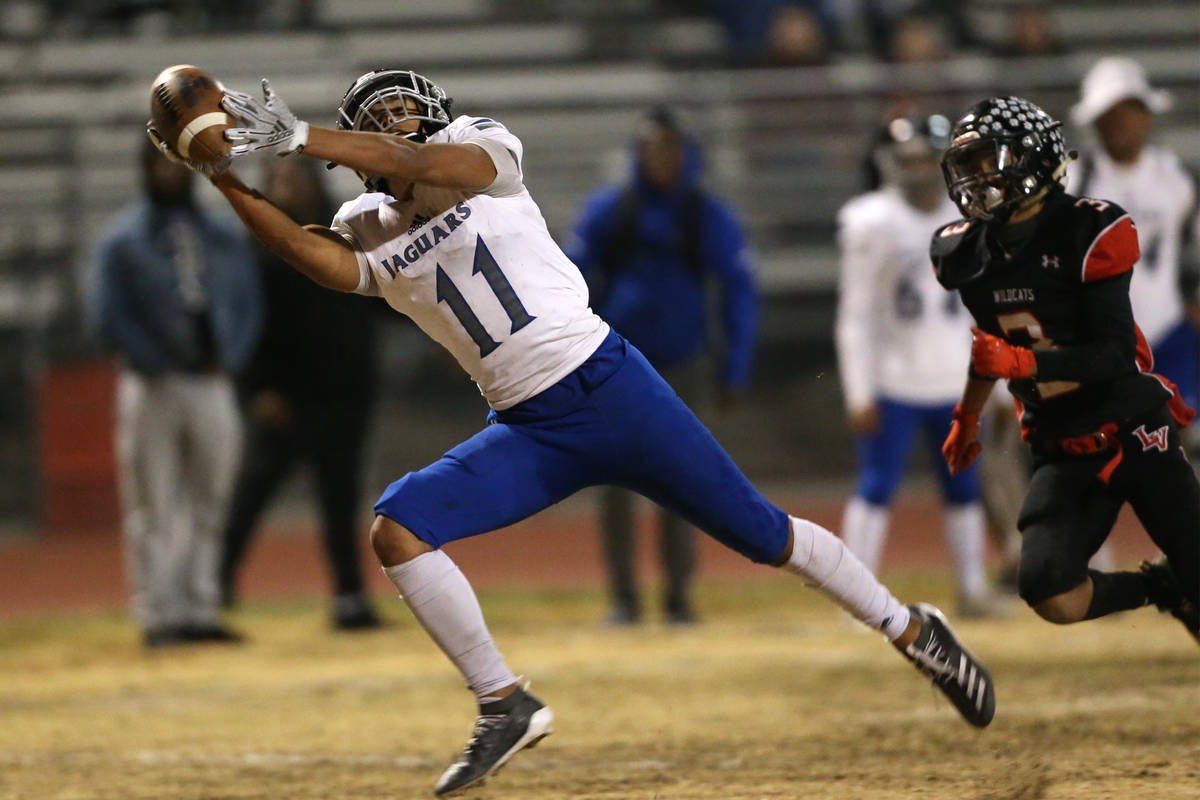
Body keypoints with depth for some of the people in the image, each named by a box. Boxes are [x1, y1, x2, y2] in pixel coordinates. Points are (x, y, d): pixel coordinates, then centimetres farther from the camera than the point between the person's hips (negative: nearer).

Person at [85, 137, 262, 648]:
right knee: (153, 509, -3)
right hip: (151, 389, -4)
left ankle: (200, 610, 12)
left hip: (211, 386, 4)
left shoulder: (225, 239, 13)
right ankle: (158, 616, -2)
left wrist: (227, 358, -2)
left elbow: (248, 305, 13)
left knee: (207, 506, 7)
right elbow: (106, 314, -7)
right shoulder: (122, 240, -1)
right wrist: (154, 363, -13)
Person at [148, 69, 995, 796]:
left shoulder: (485, 150, -1)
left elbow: (420, 166, -24)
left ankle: (910, 628, 22)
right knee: (397, 531, -16)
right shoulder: (369, 232, 7)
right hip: (528, 433, 4)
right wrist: (229, 182, -28)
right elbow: (323, 260, -17)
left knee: (761, 534, 1)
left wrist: (298, 137, -29)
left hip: (608, 385, -4)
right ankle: (507, 707, -7)